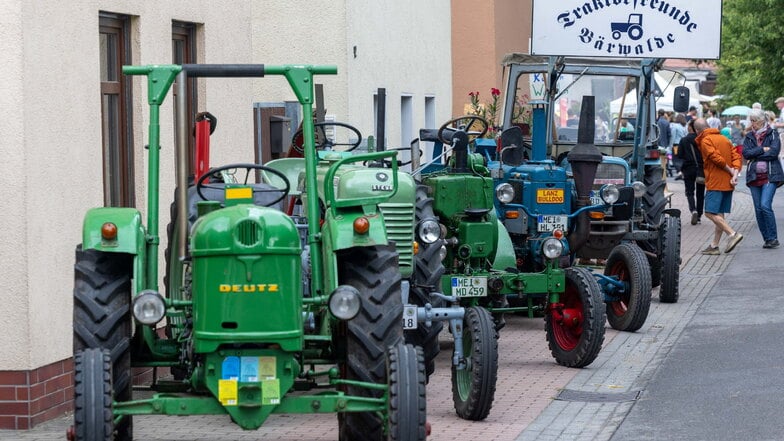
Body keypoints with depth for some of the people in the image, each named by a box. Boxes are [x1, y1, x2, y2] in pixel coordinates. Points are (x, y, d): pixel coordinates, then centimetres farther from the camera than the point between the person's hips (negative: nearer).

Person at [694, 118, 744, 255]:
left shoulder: (705, 141, -7)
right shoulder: (724, 139, 17)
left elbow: (717, 158, -19)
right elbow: (736, 156, 7)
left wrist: (730, 171, -7)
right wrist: (735, 174, -4)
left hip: (715, 183, -8)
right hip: (728, 183, 8)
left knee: (710, 213, -9)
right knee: (719, 215, 9)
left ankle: (732, 234, -20)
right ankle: (714, 246, 9)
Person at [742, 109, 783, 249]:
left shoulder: (773, 134, 2)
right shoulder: (749, 137, 12)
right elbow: (746, 153, -2)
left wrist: (754, 155, -7)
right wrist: (763, 150, -11)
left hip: (770, 175, -5)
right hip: (754, 176, 5)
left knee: (765, 205, -17)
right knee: (758, 208, 3)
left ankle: (773, 238, -9)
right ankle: (767, 239, 12)